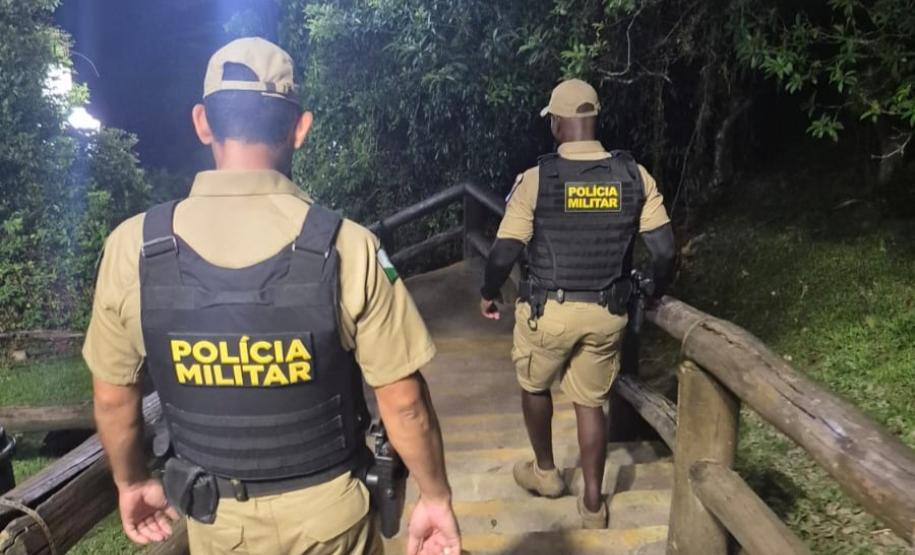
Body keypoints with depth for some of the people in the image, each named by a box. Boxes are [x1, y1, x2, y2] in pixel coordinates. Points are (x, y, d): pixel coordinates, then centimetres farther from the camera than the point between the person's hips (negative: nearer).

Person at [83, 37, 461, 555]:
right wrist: (437, 497, -1)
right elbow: (404, 401, -16)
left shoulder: (133, 248, -15)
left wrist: (132, 482, 15)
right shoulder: (348, 247, -23)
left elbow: (114, 396, -3)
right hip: (327, 509, -1)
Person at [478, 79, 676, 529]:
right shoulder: (635, 176, -5)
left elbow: (504, 254, -13)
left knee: (534, 386, 24)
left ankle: (545, 472, 41)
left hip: (548, 310, -2)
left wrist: (488, 294, 6)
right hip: (606, 314, 3)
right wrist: (656, 293, 15)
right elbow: (664, 249, -4)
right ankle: (593, 502, 27)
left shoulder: (537, 179, -14)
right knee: (591, 402, 18)